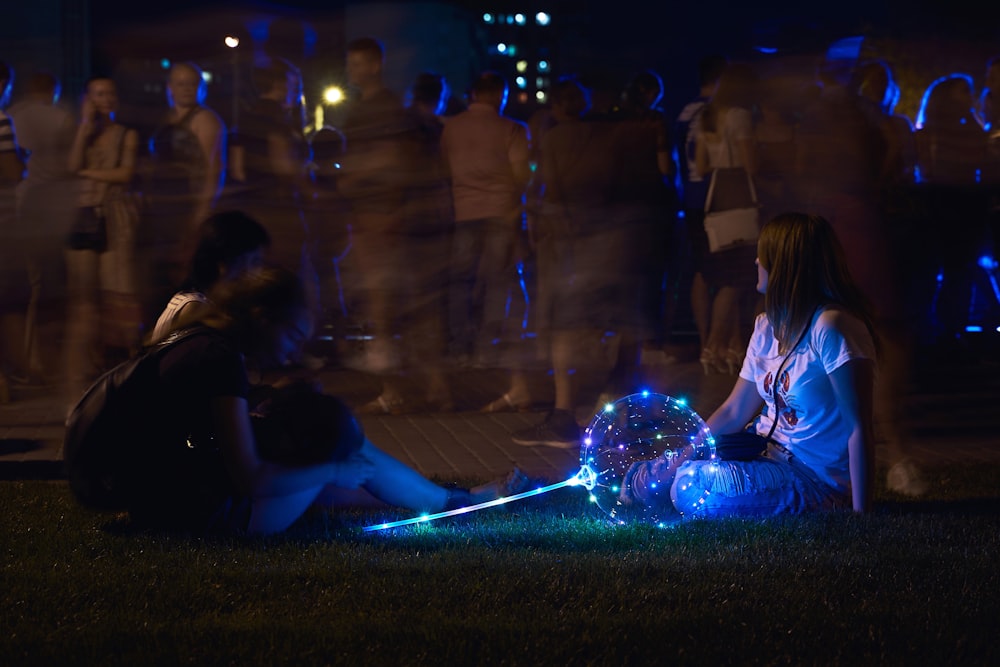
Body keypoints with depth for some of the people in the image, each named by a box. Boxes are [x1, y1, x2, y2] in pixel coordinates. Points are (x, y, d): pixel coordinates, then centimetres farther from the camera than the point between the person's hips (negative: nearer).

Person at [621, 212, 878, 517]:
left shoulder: (831, 327, -20)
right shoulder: (768, 326, 9)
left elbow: (859, 428, -22)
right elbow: (733, 412, 11)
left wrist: (860, 515, -25)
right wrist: (677, 461, 0)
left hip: (815, 478, -9)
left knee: (693, 486, -24)